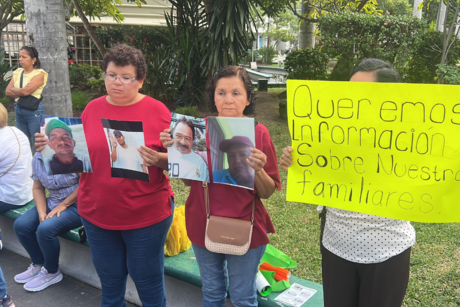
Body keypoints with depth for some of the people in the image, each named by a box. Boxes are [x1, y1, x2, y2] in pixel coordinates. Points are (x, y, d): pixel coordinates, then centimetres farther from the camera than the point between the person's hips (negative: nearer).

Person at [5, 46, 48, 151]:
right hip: (19, 111, 6)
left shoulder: (39, 74, -8)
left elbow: (26, 91, -18)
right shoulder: (17, 73, 11)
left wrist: (14, 89, -1)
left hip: (34, 112, -6)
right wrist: (21, 92, -10)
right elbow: (7, 92, 4)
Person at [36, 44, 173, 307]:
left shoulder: (157, 110, -8)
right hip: (97, 214, 4)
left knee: (149, 284, 13)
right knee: (110, 283, 21)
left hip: (146, 216, -3)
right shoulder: (93, 108, 4)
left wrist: (158, 159, -26)